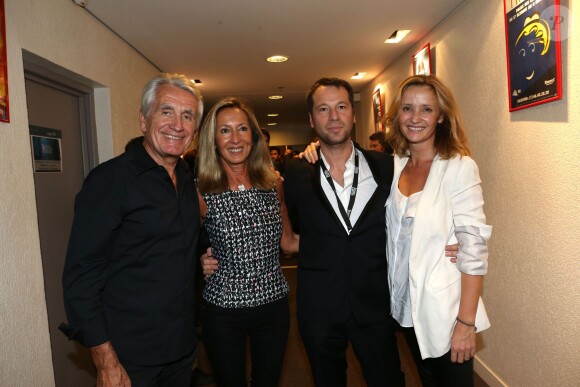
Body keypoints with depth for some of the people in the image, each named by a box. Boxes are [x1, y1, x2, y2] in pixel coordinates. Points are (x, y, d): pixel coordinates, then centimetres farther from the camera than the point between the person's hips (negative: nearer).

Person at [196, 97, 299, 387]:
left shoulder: (273, 183, -3)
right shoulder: (201, 192, -11)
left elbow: (287, 242, 6)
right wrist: (200, 261, -16)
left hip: (273, 305, 3)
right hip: (223, 311, -2)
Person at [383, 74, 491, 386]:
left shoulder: (459, 167, -13)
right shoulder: (393, 165, 1)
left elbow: (474, 246, -15)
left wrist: (466, 323, -18)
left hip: (444, 310, -4)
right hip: (405, 305, 5)